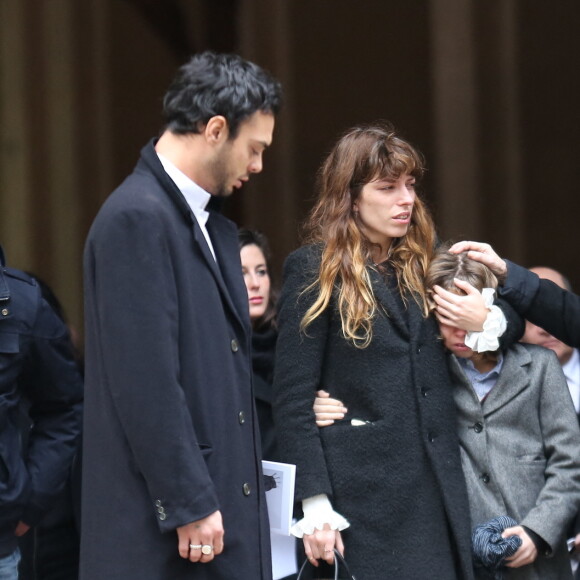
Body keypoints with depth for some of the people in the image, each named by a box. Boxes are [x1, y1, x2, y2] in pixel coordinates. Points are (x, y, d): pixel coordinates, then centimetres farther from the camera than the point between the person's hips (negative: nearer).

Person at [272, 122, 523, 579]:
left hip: (439, 489, 5)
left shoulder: (422, 260, 14)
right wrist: (314, 503, -13)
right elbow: (292, 400, -6)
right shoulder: (314, 270, -1)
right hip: (365, 495, -5)